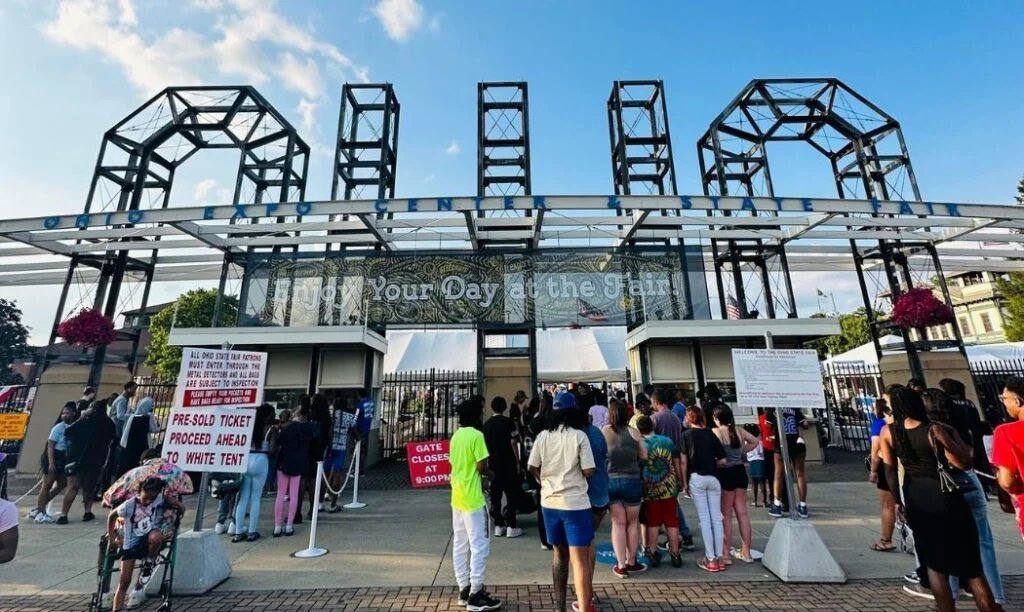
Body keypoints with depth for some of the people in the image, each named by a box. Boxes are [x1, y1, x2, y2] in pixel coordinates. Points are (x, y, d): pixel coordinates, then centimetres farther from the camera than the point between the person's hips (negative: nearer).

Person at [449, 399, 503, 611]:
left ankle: (464, 589, 24)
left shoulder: (455, 436, 9)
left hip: (457, 497, 9)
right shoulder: (476, 435, -16)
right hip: (472, 498, -8)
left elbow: (454, 463, 12)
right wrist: (487, 476, 3)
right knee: (479, 546, 1)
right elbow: (482, 467, -19)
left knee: (460, 545, 14)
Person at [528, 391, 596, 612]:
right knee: (580, 559, 1)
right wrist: (575, 472, 8)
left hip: (550, 502, 5)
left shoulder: (542, 437, -1)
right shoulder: (579, 436, -12)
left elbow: (532, 469, 3)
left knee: (560, 554, 21)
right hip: (575, 504, -5)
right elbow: (588, 472, -13)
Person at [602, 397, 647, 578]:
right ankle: (631, 562, 27)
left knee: (618, 524, 11)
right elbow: (644, 456, 0)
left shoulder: (603, 432, -5)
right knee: (632, 523, 16)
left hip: (610, 482, 1)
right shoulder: (633, 432, -6)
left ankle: (621, 566, 15)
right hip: (631, 481, 0)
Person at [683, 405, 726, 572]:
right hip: (713, 478, 3)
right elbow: (722, 460, 2)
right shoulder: (711, 434, 5)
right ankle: (719, 557, 14)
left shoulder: (687, 435, -2)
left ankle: (711, 559, 6)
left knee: (705, 518, 3)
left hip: (696, 478, -3)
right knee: (716, 517, 10)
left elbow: (684, 461, -4)